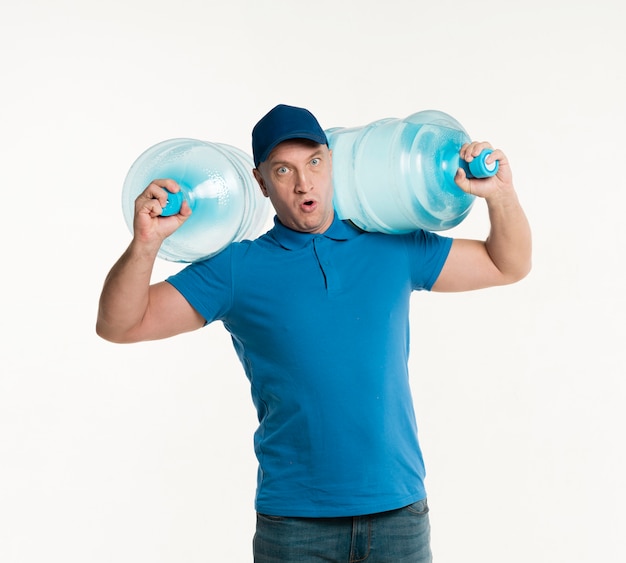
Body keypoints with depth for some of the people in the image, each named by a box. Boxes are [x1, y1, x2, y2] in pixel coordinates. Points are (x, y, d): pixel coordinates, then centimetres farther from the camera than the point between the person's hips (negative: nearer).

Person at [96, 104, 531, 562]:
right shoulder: (237, 268, 0)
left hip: (399, 510, 2)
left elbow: (508, 266, 16)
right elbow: (120, 325, -2)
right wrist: (144, 246, -18)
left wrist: (500, 194, -1)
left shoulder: (395, 248, 6)